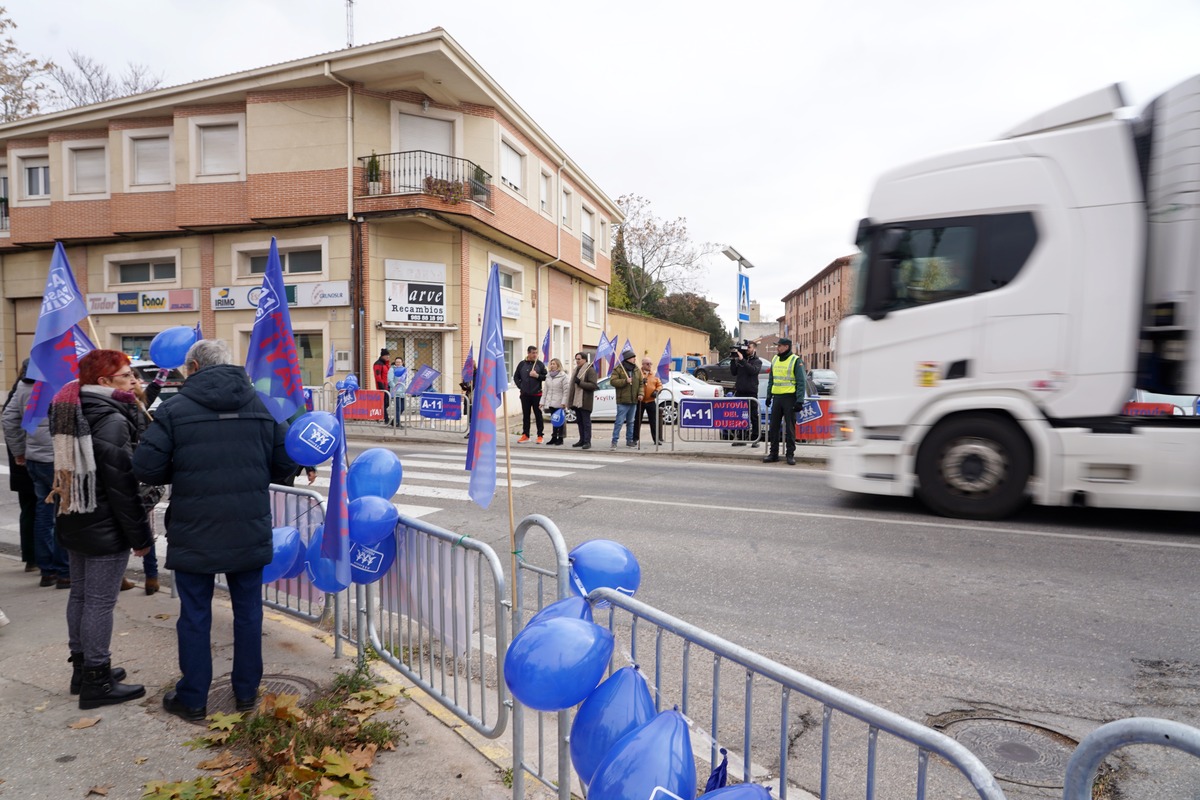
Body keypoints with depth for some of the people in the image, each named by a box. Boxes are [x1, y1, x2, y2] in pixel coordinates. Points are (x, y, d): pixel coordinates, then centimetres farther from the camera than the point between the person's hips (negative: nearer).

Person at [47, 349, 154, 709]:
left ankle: (82, 667, 30)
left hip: (76, 522, 10)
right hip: (106, 528, -10)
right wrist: (140, 535, -14)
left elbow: (78, 471, 17)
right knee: (100, 601, -1)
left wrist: (69, 515, 25)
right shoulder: (112, 420, -20)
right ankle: (96, 681, 9)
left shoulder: (73, 413, 9)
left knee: (80, 595, 17)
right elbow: (123, 484, -21)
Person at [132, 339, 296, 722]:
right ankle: (247, 691, 27)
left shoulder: (174, 409, -8)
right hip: (249, 532, 2)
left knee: (195, 615, 12)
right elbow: (285, 465, 0)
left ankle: (192, 699, 25)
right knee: (248, 610, 14)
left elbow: (146, 468, -10)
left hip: (194, 533, -2)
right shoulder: (261, 406, 0)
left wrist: (181, 474, 10)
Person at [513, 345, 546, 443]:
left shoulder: (540, 364, 2)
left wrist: (537, 375, -13)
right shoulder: (522, 364, 5)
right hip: (525, 394, 2)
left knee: (538, 415, 2)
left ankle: (540, 435, 8)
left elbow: (546, 377, 2)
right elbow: (516, 377, 12)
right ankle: (525, 435, 17)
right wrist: (520, 386, 2)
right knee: (525, 415, 9)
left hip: (537, 394, -2)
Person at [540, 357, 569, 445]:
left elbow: (565, 390, -11)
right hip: (550, 402, 5)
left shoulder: (563, 376, -6)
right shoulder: (548, 376, 12)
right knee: (553, 421, 10)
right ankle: (554, 437, 15)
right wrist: (542, 401, 9)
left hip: (559, 403, -5)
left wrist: (563, 402, -17)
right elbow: (545, 390, 14)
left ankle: (560, 438, 8)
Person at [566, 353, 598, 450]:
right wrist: (570, 400, 21)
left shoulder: (590, 370, -7)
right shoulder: (576, 370, 20)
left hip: (585, 401, -8)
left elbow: (593, 385, -16)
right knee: (580, 422, 12)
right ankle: (582, 440, 18)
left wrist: (580, 382, -21)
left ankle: (587, 441, -4)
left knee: (586, 422, -6)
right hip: (576, 401, 8)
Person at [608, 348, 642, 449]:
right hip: (622, 401, -5)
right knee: (619, 422, -8)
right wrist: (625, 381, -21)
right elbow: (613, 381, -11)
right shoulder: (618, 369, -4)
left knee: (630, 422, 14)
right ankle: (614, 442, -4)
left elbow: (641, 383, 14)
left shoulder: (637, 370, 12)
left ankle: (629, 441, 23)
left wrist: (640, 393, -3)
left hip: (634, 401, 6)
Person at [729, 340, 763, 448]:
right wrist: (734, 360, -5)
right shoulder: (739, 359, 12)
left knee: (753, 417, 0)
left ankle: (755, 440, 3)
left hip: (751, 392, -4)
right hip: (739, 392, 4)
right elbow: (733, 372, 6)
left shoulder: (757, 361, 3)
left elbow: (752, 370, -17)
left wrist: (742, 360, -19)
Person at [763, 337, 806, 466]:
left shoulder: (796, 361, -6)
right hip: (776, 397, 6)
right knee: (774, 426, 6)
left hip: (789, 397, -6)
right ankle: (773, 453, 13)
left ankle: (790, 454, 8)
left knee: (790, 427, 0)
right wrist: (769, 395, 15)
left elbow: (801, 382, -9)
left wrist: (799, 400, -14)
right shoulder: (774, 360, 13)